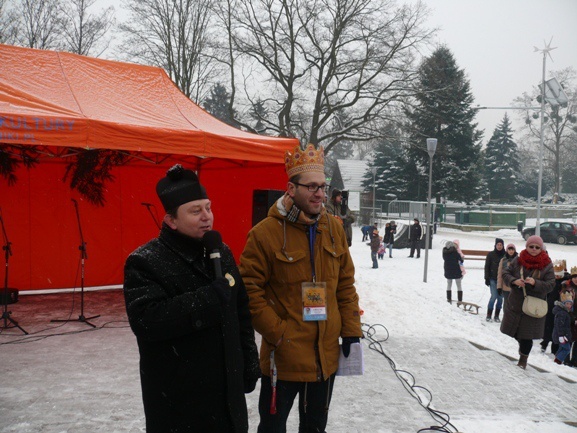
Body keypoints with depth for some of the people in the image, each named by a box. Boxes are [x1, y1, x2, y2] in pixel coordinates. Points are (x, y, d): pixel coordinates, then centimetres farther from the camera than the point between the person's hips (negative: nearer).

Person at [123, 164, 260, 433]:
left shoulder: (222, 254, 8)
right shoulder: (145, 262, -13)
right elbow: (146, 321, -27)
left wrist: (248, 366, 14)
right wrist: (210, 298, -26)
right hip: (176, 401, -6)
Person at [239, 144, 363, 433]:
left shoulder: (333, 229, 4)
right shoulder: (265, 233, -14)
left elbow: (346, 284, 9)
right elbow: (251, 290, -13)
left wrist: (351, 330, 5)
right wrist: (277, 334, -15)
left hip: (327, 355, 5)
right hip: (283, 355, -5)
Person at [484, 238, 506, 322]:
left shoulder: (505, 255, 1)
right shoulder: (491, 254, -1)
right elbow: (487, 267, 1)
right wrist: (487, 278, -4)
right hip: (493, 279, -2)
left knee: (500, 298, 4)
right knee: (494, 296, -9)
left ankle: (497, 316, 15)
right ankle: (489, 315, 3)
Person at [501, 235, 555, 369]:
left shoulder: (547, 265, -7)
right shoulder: (517, 260, -2)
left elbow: (550, 284, -10)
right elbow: (505, 273, 1)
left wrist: (535, 283, -27)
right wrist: (514, 281, -20)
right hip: (515, 303, 3)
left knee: (526, 336, 1)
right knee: (514, 331, 14)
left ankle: (523, 359, 21)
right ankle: (523, 346, 45)